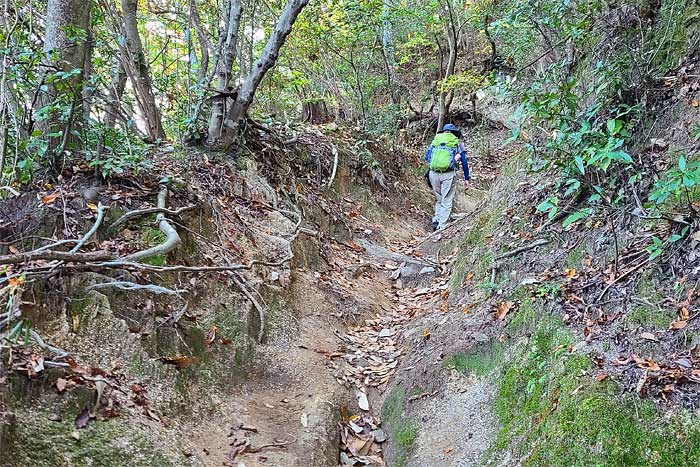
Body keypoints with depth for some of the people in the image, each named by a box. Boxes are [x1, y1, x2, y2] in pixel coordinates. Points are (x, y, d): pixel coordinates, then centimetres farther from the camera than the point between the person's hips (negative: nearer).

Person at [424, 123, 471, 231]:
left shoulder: (435, 140, 20)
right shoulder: (457, 143, 16)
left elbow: (427, 157, 8)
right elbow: (464, 161, 12)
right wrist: (467, 179, 15)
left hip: (433, 173, 2)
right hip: (448, 174, -2)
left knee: (439, 199, 21)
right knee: (447, 202, 6)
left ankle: (436, 220, 10)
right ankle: (441, 226, 2)